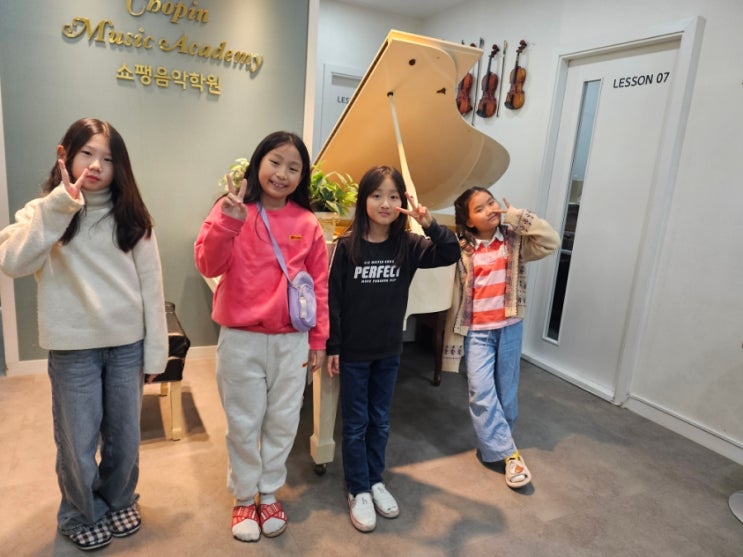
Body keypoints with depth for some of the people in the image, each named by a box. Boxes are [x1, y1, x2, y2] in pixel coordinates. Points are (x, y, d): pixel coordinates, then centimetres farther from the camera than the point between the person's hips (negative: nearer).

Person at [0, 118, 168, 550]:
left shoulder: (132, 216, 1)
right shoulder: (43, 213, -2)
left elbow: (151, 286, 1)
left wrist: (155, 350, 0)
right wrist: (60, 204, -27)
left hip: (127, 344, 2)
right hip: (73, 349, -1)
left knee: (125, 437, 15)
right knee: (78, 442, 12)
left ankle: (119, 502, 42)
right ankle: (82, 515, 38)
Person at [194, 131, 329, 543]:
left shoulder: (307, 224, 0)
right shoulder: (232, 209, -5)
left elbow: (319, 284, 5)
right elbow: (208, 265, -15)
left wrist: (318, 339, 5)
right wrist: (228, 221, -30)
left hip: (291, 340, 2)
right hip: (241, 339, -2)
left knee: (283, 422, 14)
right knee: (244, 423, 13)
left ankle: (269, 495, 36)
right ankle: (244, 498, 34)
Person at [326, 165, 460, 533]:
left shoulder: (408, 245, -4)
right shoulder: (347, 245, -12)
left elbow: (451, 254, -11)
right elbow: (333, 298, -9)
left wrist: (430, 224, -26)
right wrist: (333, 347, -8)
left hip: (389, 351, 3)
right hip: (354, 352, -3)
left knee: (380, 421, 18)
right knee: (355, 424, 11)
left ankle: (376, 481, 38)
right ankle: (358, 491, 28)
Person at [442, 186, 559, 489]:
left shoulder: (515, 241, -2)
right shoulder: (461, 249, -4)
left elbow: (551, 242, -13)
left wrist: (518, 215, -14)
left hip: (510, 327, 2)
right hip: (477, 331, -1)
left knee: (506, 391, 11)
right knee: (482, 393, -10)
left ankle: (493, 445, 32)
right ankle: (509, 454, 1)